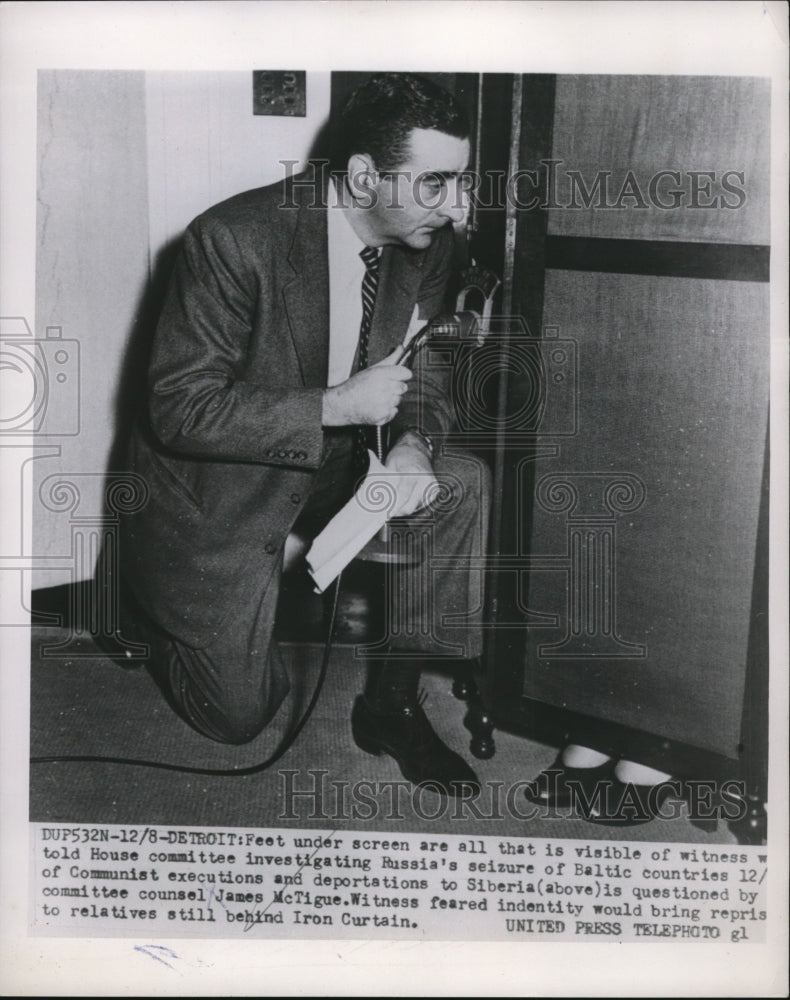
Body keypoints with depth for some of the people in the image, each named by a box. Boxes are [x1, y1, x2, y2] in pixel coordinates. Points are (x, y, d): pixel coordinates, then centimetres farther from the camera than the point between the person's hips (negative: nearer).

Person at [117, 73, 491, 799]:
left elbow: (423, 367, 2)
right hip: (216, 489, -5)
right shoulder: (234, 240, -28)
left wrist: (413, 444, -22)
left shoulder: (425, 242, -9)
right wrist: (336, 407, -32)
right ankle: (158, 609, 33)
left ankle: (391, 700, -3)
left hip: (334, 462, 6)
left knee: (463, 485, -18)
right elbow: (180, 411, -26)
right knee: (239, 714, 1)